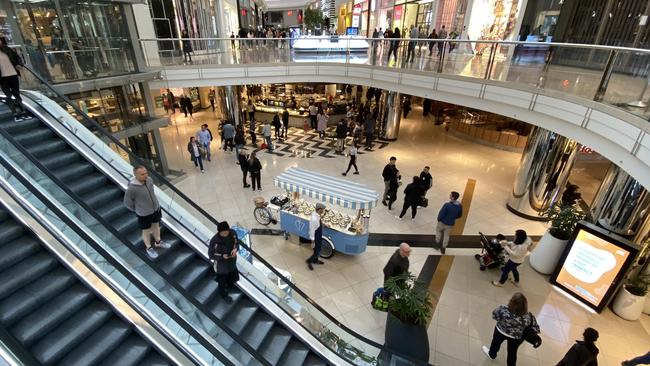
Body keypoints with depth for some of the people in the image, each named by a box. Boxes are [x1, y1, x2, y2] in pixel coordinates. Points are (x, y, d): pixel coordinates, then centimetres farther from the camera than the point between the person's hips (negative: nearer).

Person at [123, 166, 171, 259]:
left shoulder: (149, 180, -15)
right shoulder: (131, 188, -31)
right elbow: (127, 203, -14)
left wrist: (156, 203, 10)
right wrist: (138, 210, 0)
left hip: (156, 209, 5)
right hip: (144, 214, -5)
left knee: (156, 226, 26)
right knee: (147, 231, 18)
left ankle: (158, 242, 51)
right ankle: (149, 248, 43)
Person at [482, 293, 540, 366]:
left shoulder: (503, 309, -37)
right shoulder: (528, 317, -34)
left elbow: (494, 315, -18)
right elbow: (535, 329, -18)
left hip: (501, 331, 0)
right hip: (516, 338, 0)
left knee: (496, 343, 32)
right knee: (512, 353, 28)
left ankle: (491, 354, 59)